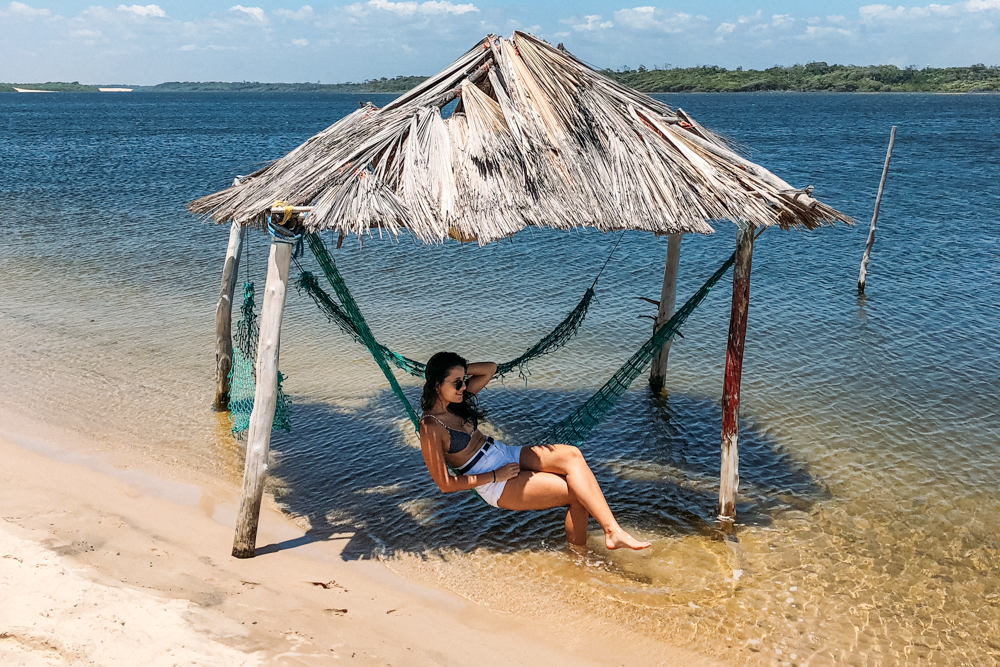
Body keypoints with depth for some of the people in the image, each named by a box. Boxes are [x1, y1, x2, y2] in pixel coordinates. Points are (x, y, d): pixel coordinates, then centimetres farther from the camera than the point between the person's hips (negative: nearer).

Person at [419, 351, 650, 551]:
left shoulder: (456, 400, 5)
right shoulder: (431, 428, -18)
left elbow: (490, 368, 15)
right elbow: (445, 484, -18)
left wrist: (460, 370, -2)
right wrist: (496, 476, -15)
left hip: (507, 454, 8)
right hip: (496, 487, -8)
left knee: (571, 455, -19)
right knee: (578, 492, -20)